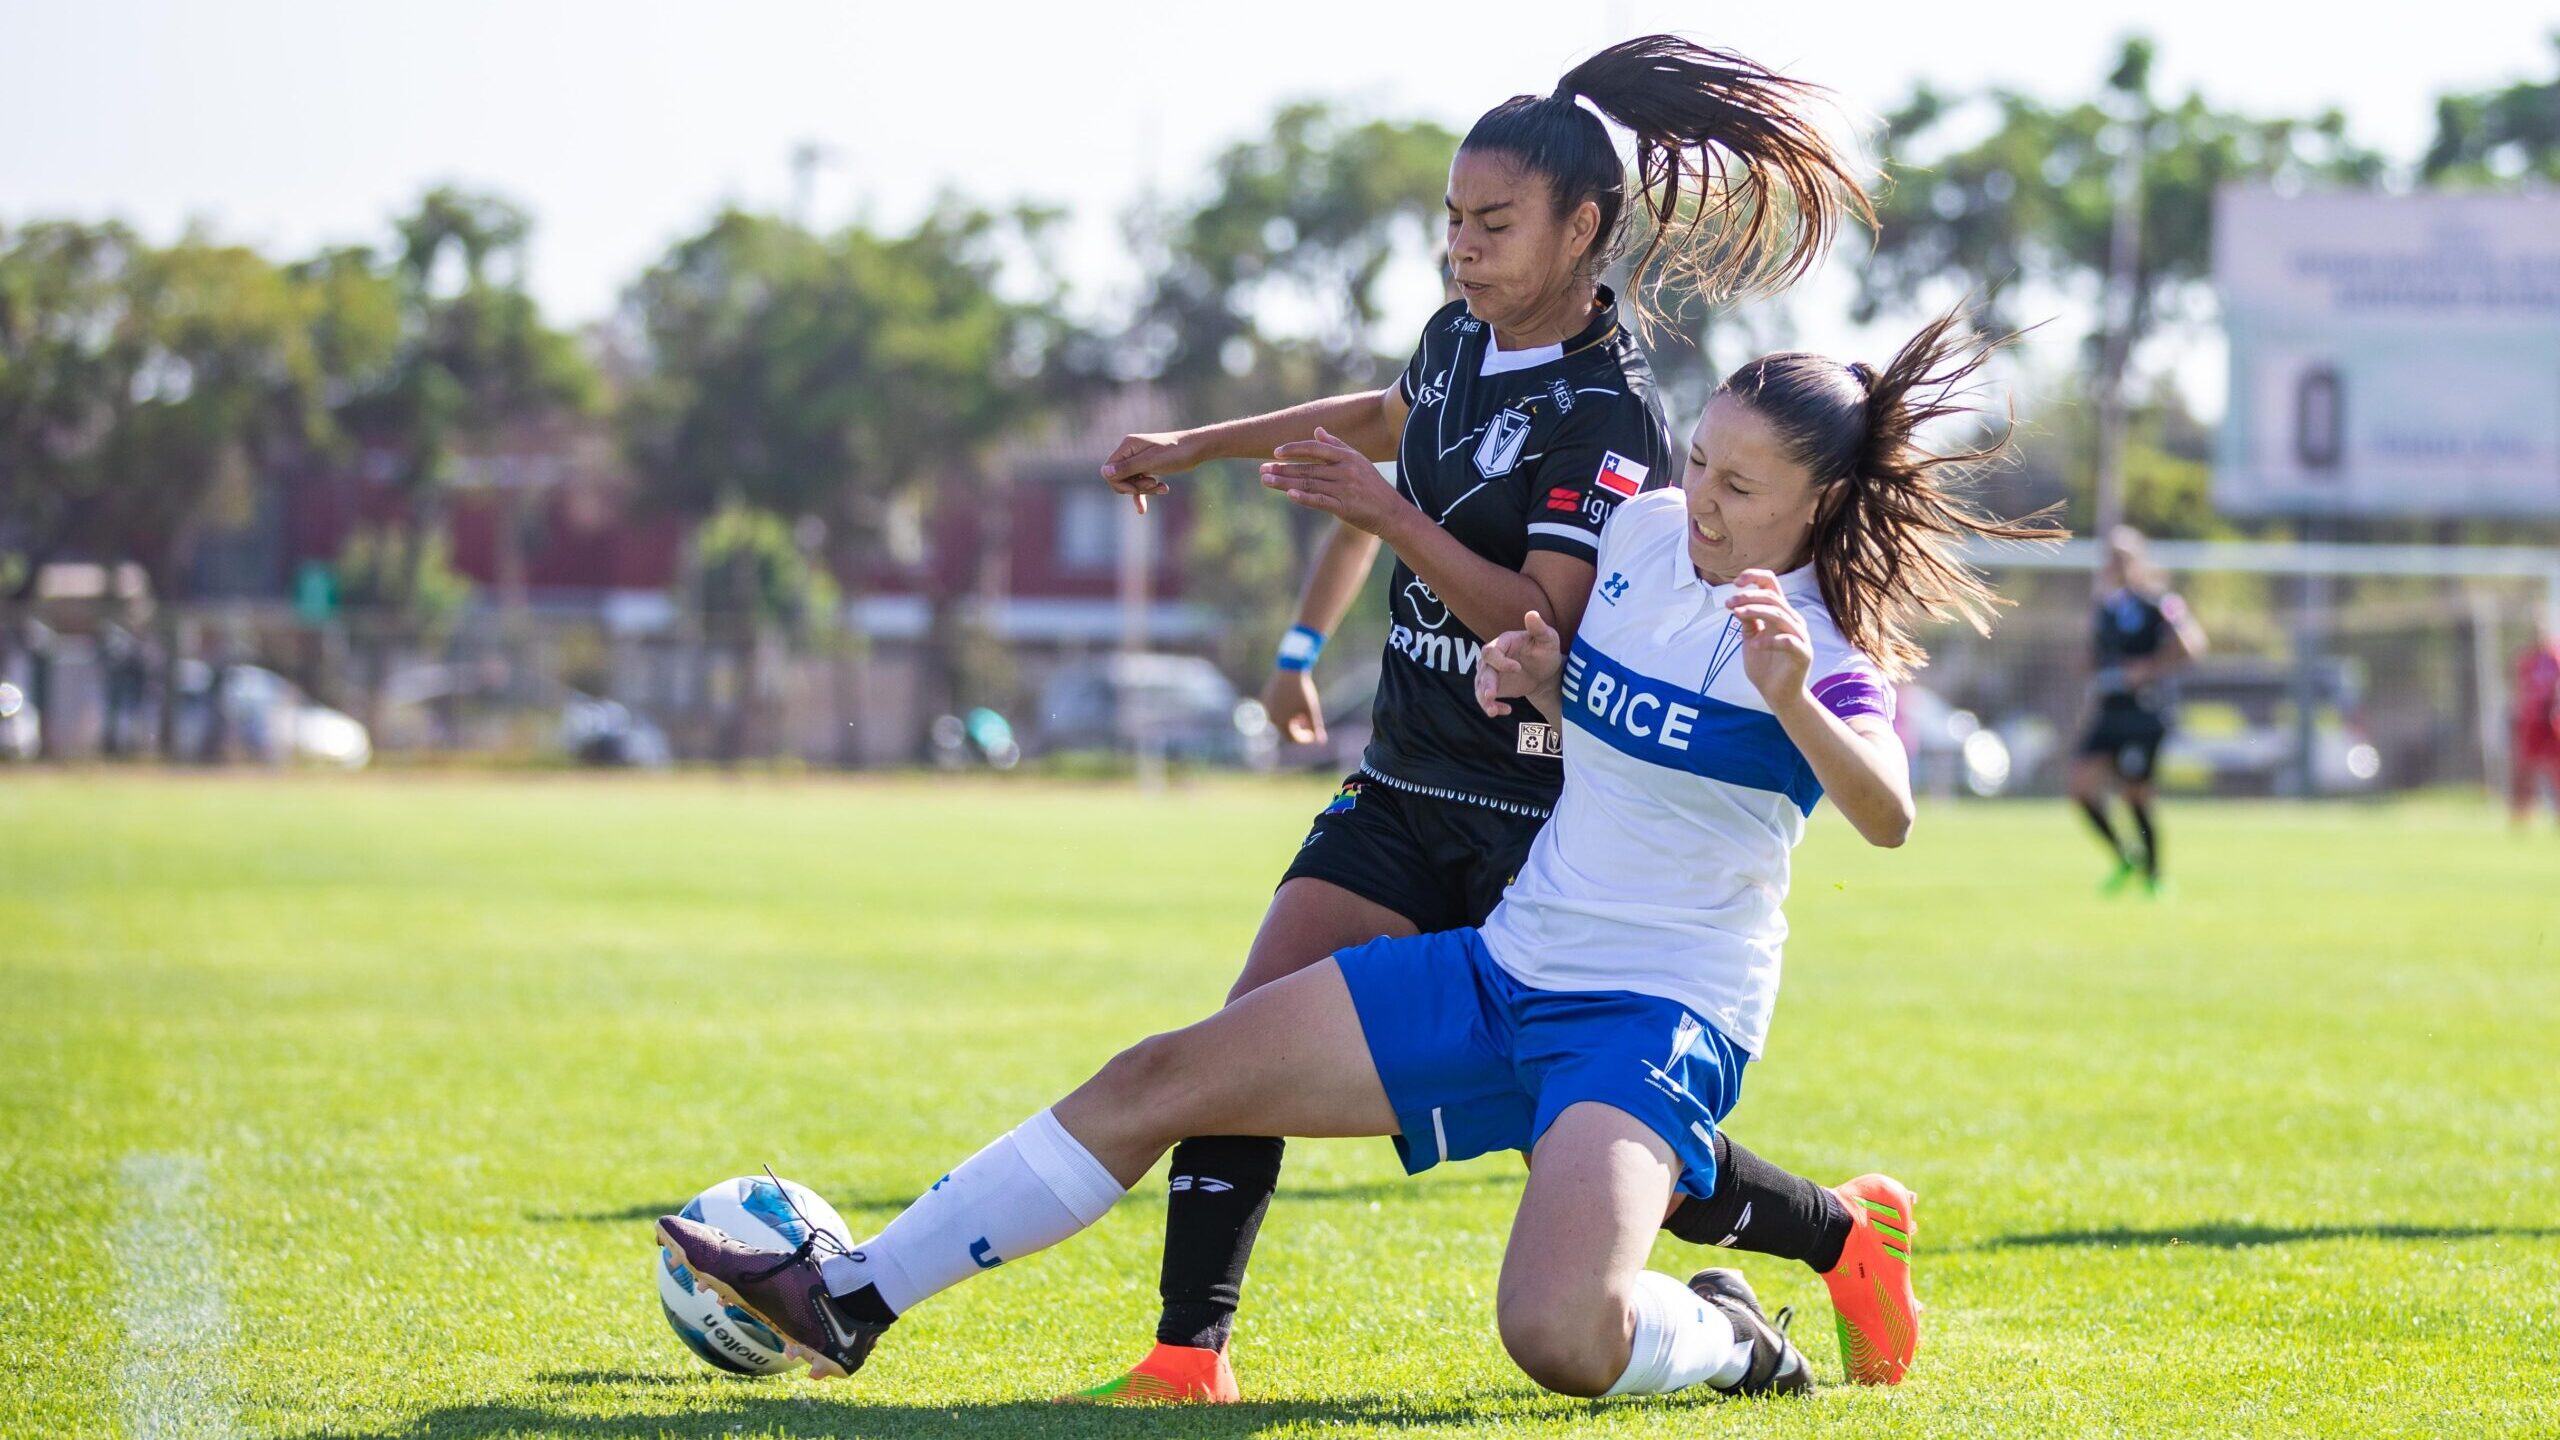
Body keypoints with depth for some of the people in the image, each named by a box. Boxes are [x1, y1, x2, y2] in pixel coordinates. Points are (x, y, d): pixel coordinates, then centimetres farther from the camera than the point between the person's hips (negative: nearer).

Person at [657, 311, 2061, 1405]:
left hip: (1662, 1018, -7)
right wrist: (1527, 672, 1)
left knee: (1558, 1336, -31)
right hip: (1505, 965, 7)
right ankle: (849, 1297, 6)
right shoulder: (1640, 531, 5)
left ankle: (1728, 1339, 4)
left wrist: (1793, 701, -47)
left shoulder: (1824, 637, -12)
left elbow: (1886, 815, -30)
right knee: (1162, 1079, 0)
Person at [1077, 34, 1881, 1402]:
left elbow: (1545, 622, -25)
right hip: (1409, 787, 7)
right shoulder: (1460, 338, 6)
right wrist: (1196, 446, 37)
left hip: (1541, 816, -7)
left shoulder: (1606, 415, -18)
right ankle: (1190, 1353, -10)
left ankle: (1845, 1239, 23)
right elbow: (1389, 419, 30)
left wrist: (1390, 515, -30)